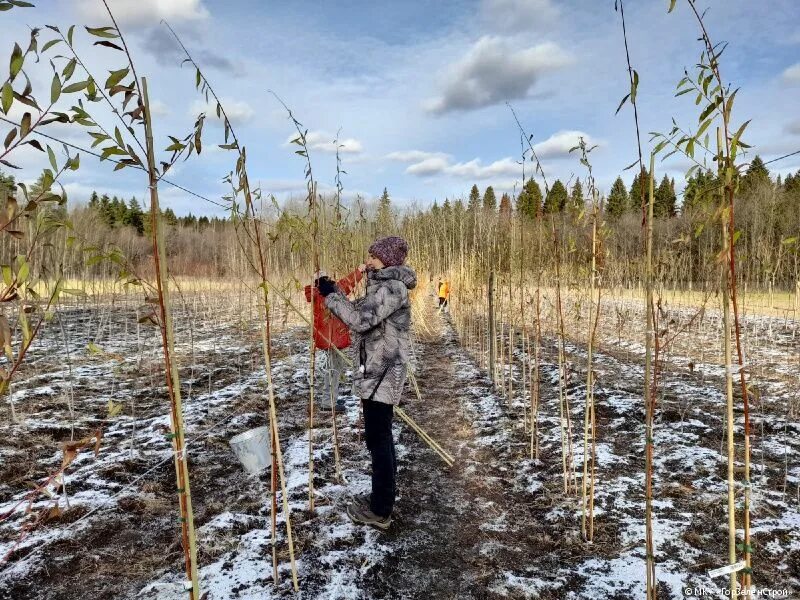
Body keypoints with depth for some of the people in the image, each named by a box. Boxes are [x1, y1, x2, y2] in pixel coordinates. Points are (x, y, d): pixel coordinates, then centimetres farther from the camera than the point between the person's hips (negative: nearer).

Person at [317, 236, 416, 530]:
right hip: (378, 372, 10)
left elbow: (361, 319, -25)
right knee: (380, 435, 19)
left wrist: (332, 295, -15)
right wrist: (334, 292, 7)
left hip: (382, 374, -10)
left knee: (377, 439, -3)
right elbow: (362, 316, 15)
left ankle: (380, 511, 8)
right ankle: (385, 494, 33)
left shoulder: (392, 288, -16)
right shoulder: (384, 286, 15)